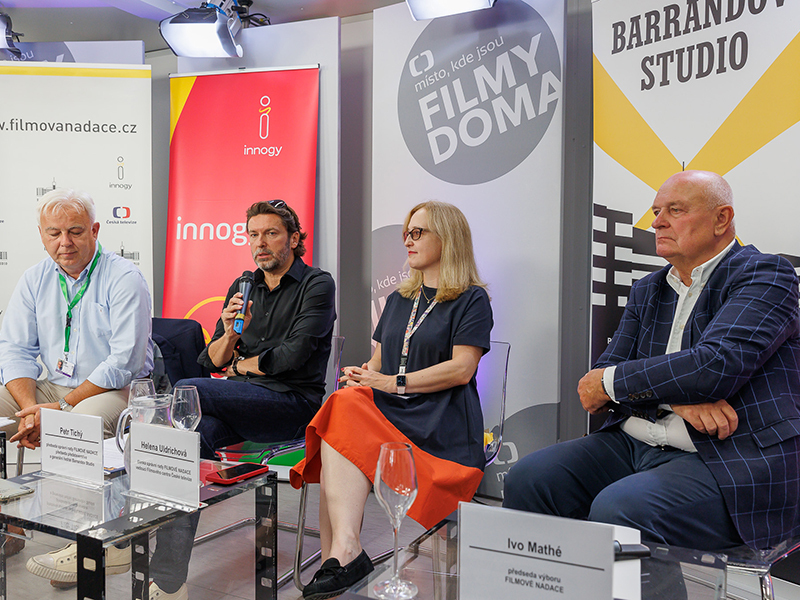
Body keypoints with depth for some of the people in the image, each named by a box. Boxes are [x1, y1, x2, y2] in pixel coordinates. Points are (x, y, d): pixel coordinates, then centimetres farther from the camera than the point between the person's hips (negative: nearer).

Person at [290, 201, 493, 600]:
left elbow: (461, 369, -7)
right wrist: (362, 376, 0)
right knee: (344, 407, -30)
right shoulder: (398, 300, 27)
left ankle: (338, 556, -33)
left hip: (438, 423, -5)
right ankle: (344, 552, -40)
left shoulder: (471, 299, 5)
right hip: (386, 411, 6)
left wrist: (394, 383, -10)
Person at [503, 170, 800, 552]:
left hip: (731, 460, -6)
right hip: (633, 445, 7)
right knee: (526, 480, -10)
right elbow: (604, 371, 6)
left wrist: (611, 382, -10)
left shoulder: (765, 275, -4)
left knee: (617, 509, -32)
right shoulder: (647, 291, 17)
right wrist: (674, 397, -15)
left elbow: (719, 364, -21)